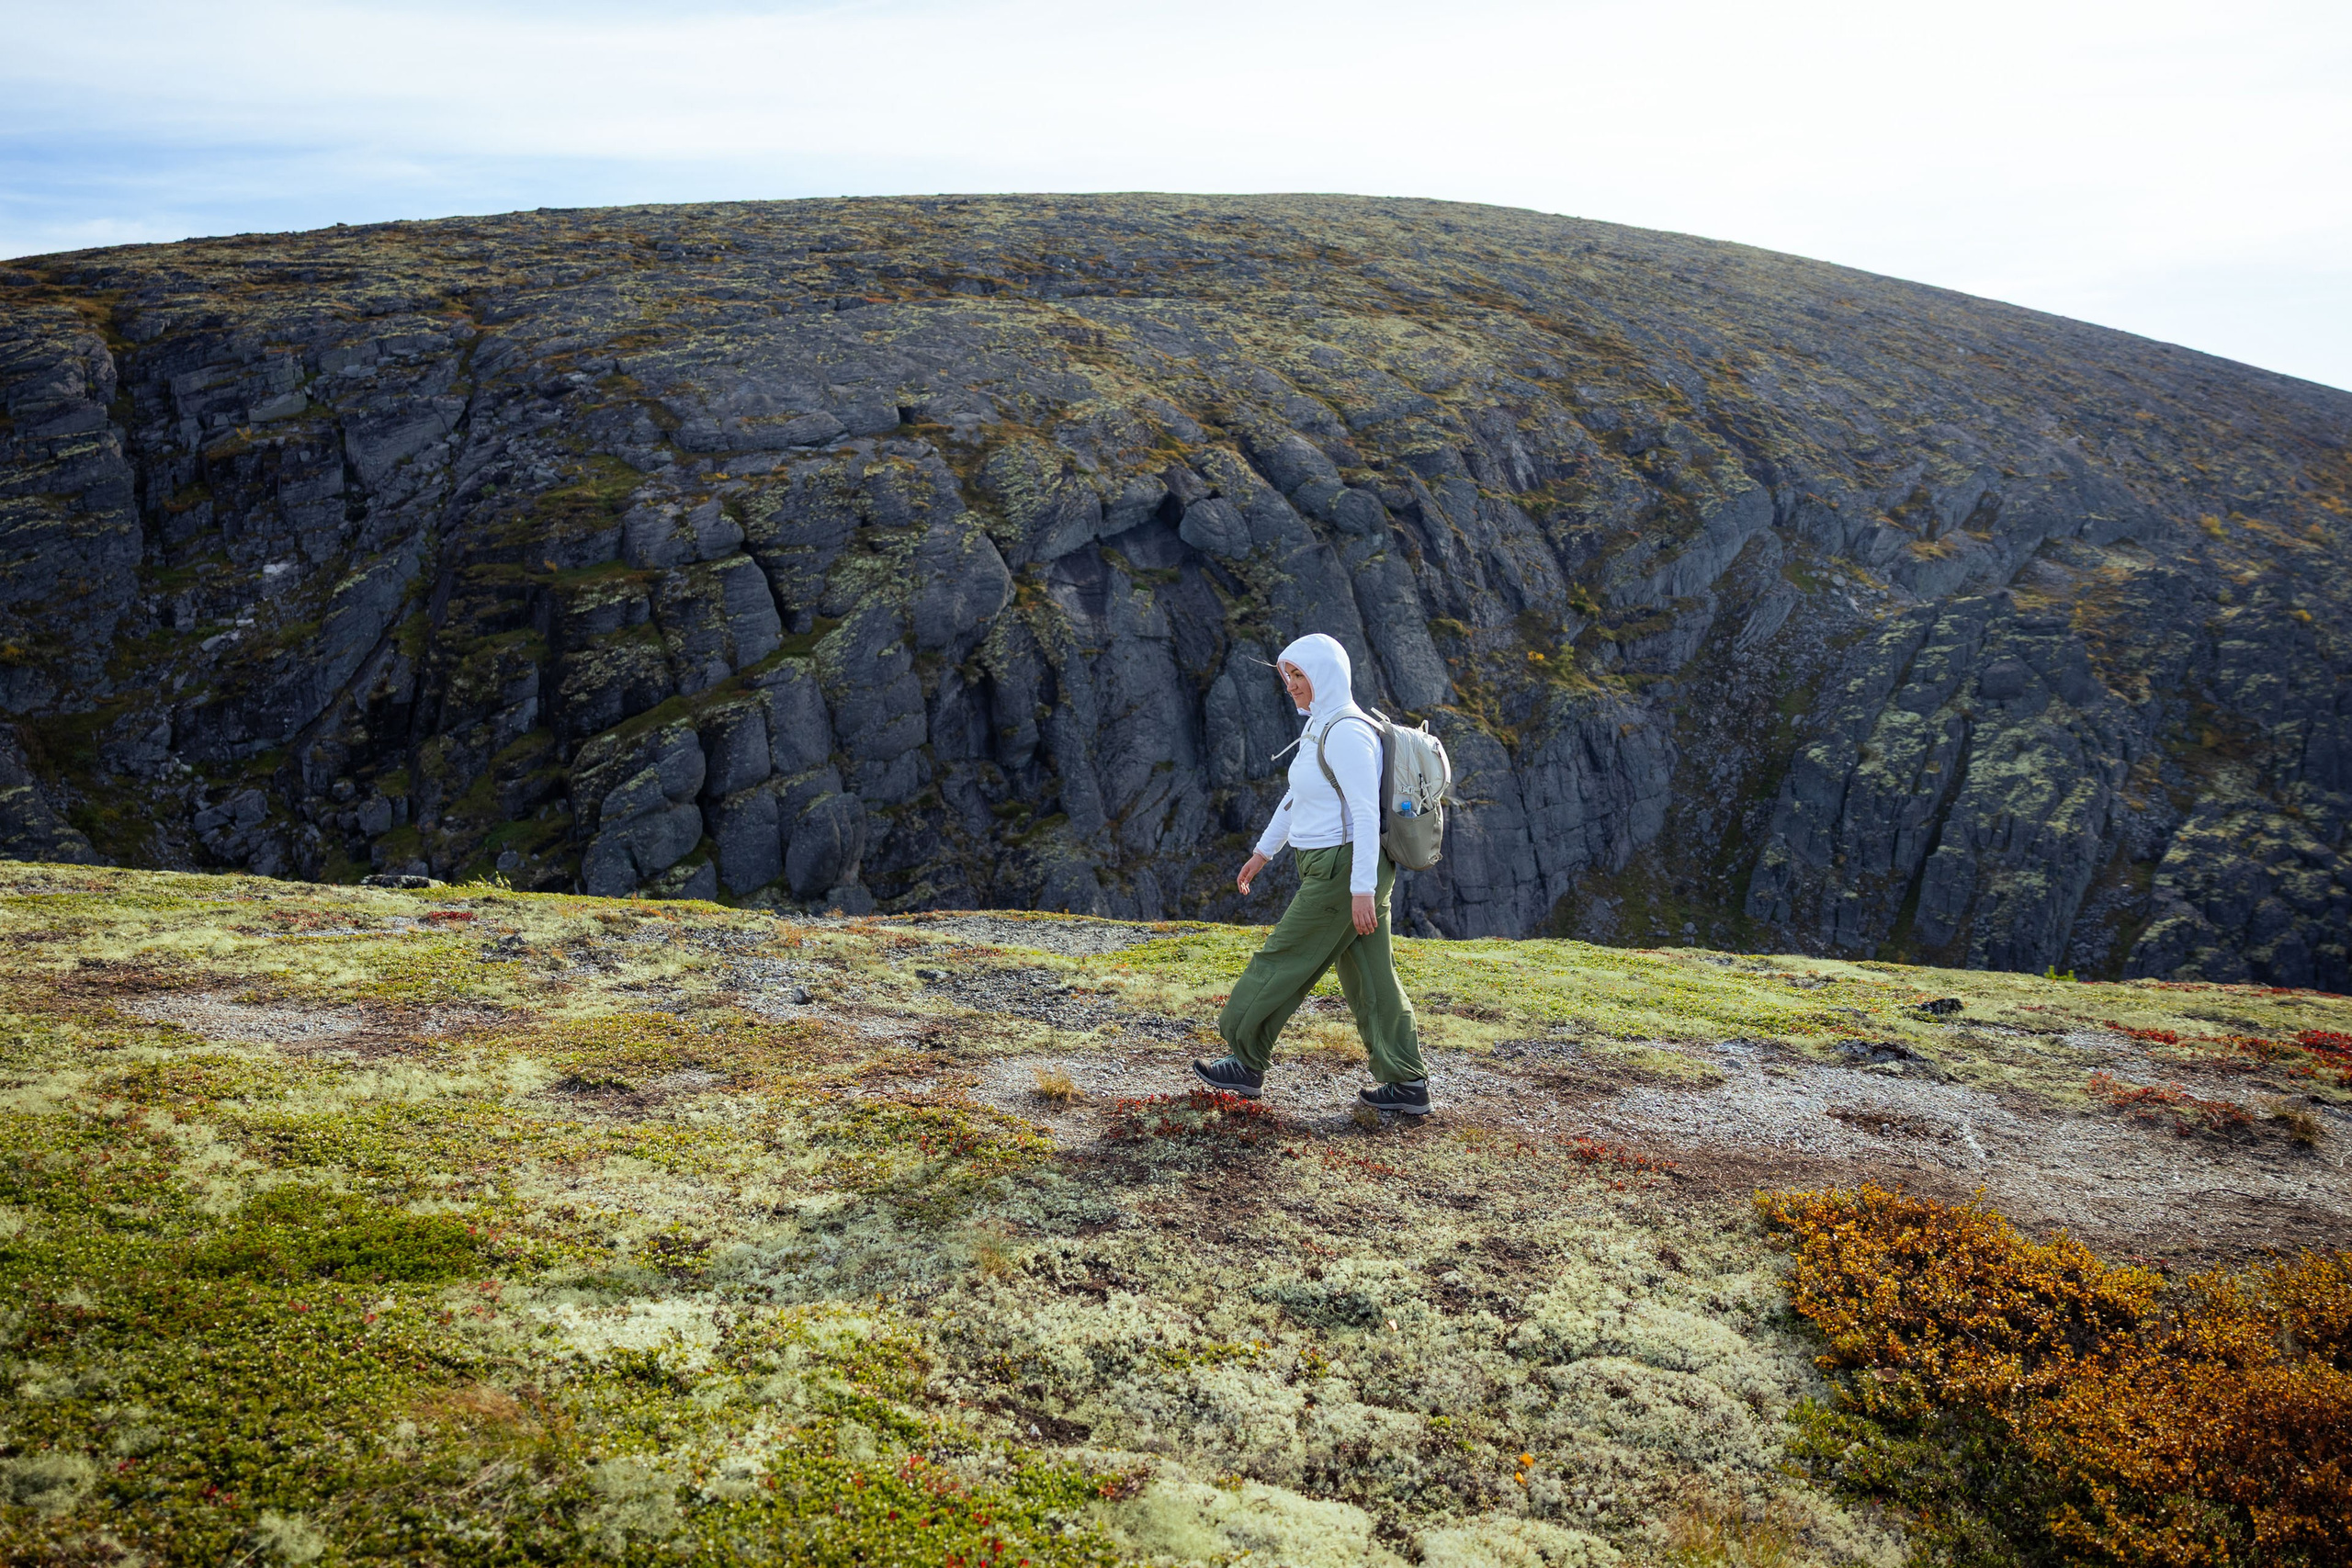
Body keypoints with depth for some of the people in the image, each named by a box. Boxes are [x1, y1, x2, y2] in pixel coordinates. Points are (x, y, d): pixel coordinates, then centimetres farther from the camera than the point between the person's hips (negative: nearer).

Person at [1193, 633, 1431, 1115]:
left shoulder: (1346, 732, -18)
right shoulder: (1321, 725, 14)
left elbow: (1367, 813, -23)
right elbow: (1297, 797, 25)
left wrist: (1362, 890, -25)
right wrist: (1263, 852, 30)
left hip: (1345, 869, -10)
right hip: (1341, 868, 10)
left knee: (1283, 965, 3)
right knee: (1369, 978, 10)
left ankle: (1246, 1064, 16)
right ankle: (1407, 1084, 14)